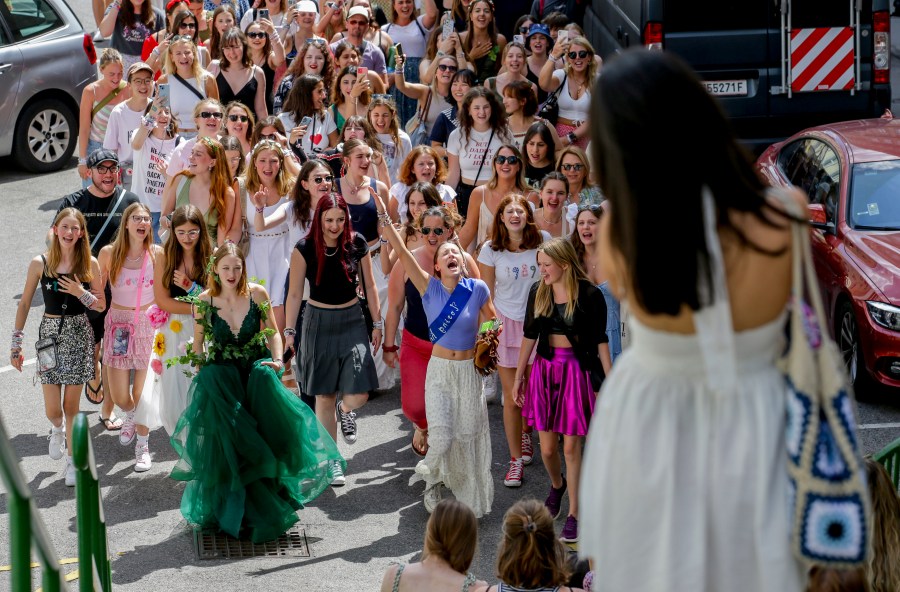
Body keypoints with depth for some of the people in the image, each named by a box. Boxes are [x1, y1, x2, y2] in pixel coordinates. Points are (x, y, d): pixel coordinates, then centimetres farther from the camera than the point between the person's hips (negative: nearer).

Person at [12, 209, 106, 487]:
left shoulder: (89, 264, -1)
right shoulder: (40, 263, -4)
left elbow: (101, 305, 4)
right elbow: (24, 304, 3)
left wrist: (81, 293, -16)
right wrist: (16, 344, 3)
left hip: (79, 334, 0)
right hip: (50, 332, 0)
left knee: (71, 406, 4)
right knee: (52, 409, -3)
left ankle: (72, 460, 21)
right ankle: (57, 429, 33)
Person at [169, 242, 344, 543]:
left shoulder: (257, 294, -2)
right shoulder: (204, 301, -2)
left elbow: (272, 332, 9)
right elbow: (198, 347, 8)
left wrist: (277, 360, -8)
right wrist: (202, 372, -5)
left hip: (255, 367, 0)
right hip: (223, 374, 1)